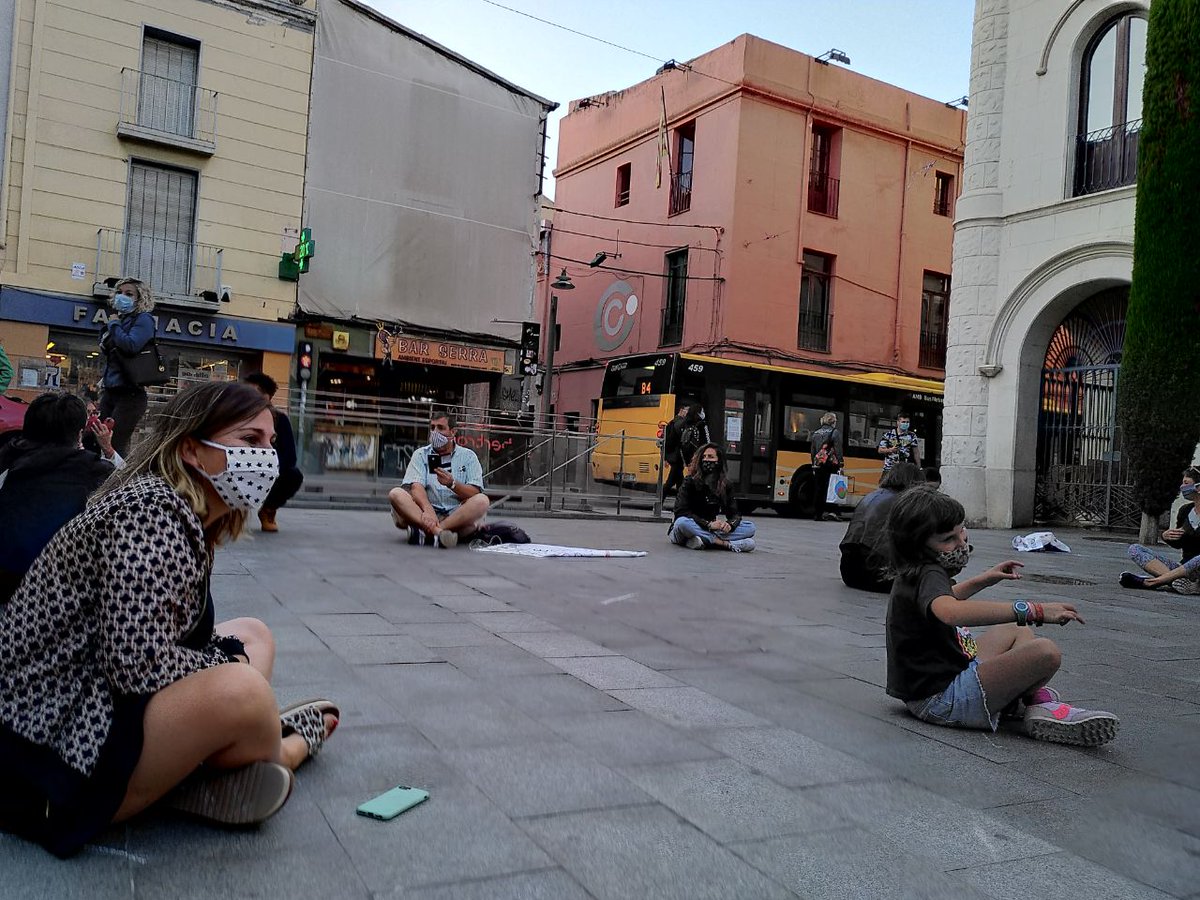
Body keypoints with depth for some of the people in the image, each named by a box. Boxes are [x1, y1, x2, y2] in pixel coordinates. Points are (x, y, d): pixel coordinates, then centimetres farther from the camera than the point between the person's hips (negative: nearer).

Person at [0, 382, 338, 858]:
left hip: (90, 705, 10)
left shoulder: (182, 514, 8)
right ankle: (282, 750, 3)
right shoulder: (153, 511, -21)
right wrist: (233, 663, -13)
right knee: (240, 690, -30)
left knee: (253, 634, 16)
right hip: (48, 754, -10)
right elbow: (139, 665, -28)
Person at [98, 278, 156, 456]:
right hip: (110, 391, 8)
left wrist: (113, 325, -7)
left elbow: (131, 346, -21)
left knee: (115, 446, -13)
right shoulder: (121, 320, 16)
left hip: (130, 394, -8)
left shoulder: (143, 319, -5)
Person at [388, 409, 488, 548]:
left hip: (457, 516, 0)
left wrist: (452, 484, -21)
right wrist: (427, 510, -29)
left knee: (481, 500, -28)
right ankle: (438, 532, -46)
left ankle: (425, 533, -38)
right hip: (428, 514, 0)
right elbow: (416, 487, -8)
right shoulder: (421, 455, 10)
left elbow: (475, 493, -1)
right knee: (396, 494, -23)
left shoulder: (468, 456, 10)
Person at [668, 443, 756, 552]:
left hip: (712, 529, 3)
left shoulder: (725, 485, 5)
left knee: (750, 527, -13)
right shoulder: (689, 482, -7)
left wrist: (729, 524, -22)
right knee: (682, 522, -39)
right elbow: (681, 511, -15)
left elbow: (734, 513, 3)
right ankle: (726, 543, -33)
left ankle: (705, 540, -31)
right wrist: (708, 524, -25)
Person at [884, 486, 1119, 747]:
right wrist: (1033, 610, -45)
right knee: (1045, 652, -24)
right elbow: (950, 613, -46)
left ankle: (1040, 702, 5)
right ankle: (1038, 702, 6)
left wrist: (982, 581, 33)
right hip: (941, 699, -11)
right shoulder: (928, 575, -21)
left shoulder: (914, 575, 10)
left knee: (1019, 632, 28)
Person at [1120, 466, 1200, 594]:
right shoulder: (1185, 510, 12)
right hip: (1183, 567, 6)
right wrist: (1166, 537, -3)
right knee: (1134, 549, -7)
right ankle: (1176, 580, -31)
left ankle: (1151, 581, -36)